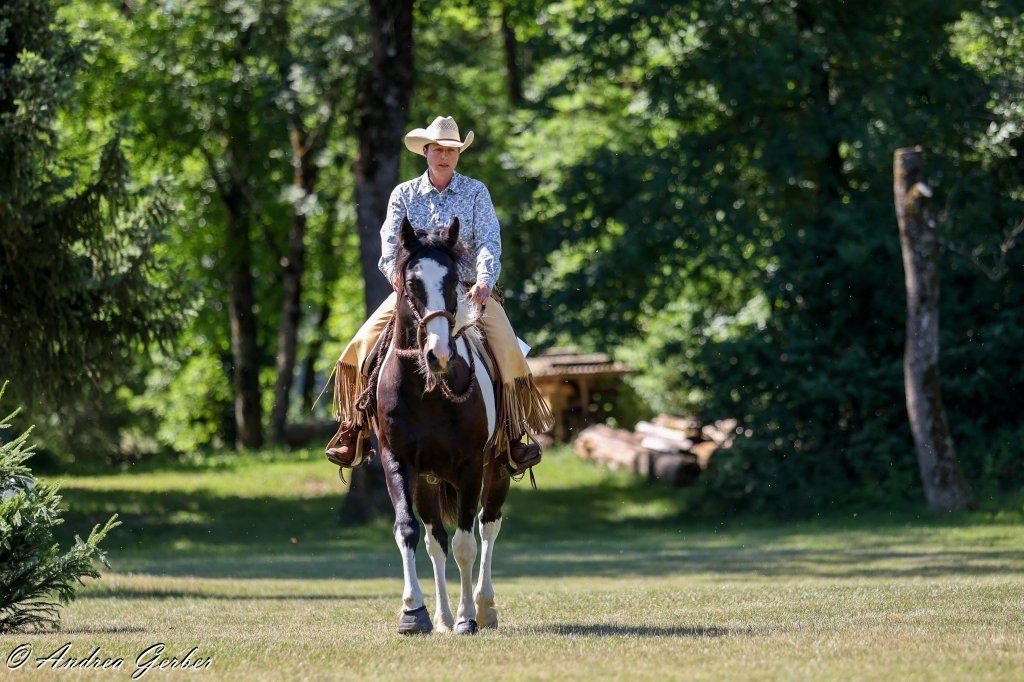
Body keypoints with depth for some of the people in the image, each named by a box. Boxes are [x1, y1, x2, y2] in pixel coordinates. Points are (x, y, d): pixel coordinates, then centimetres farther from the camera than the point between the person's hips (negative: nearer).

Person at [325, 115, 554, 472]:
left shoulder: (476, 192, 4)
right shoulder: (404, 195, 7)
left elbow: (488, 241, -6)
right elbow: (390, 247, -1)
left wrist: (485, 281, -25)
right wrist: (403, 280, -22)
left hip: (468, 289, -1)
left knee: (506, 347, -23)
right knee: (365, 342, -18)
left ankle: (512, 434, -13)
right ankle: (354, 428, -5)